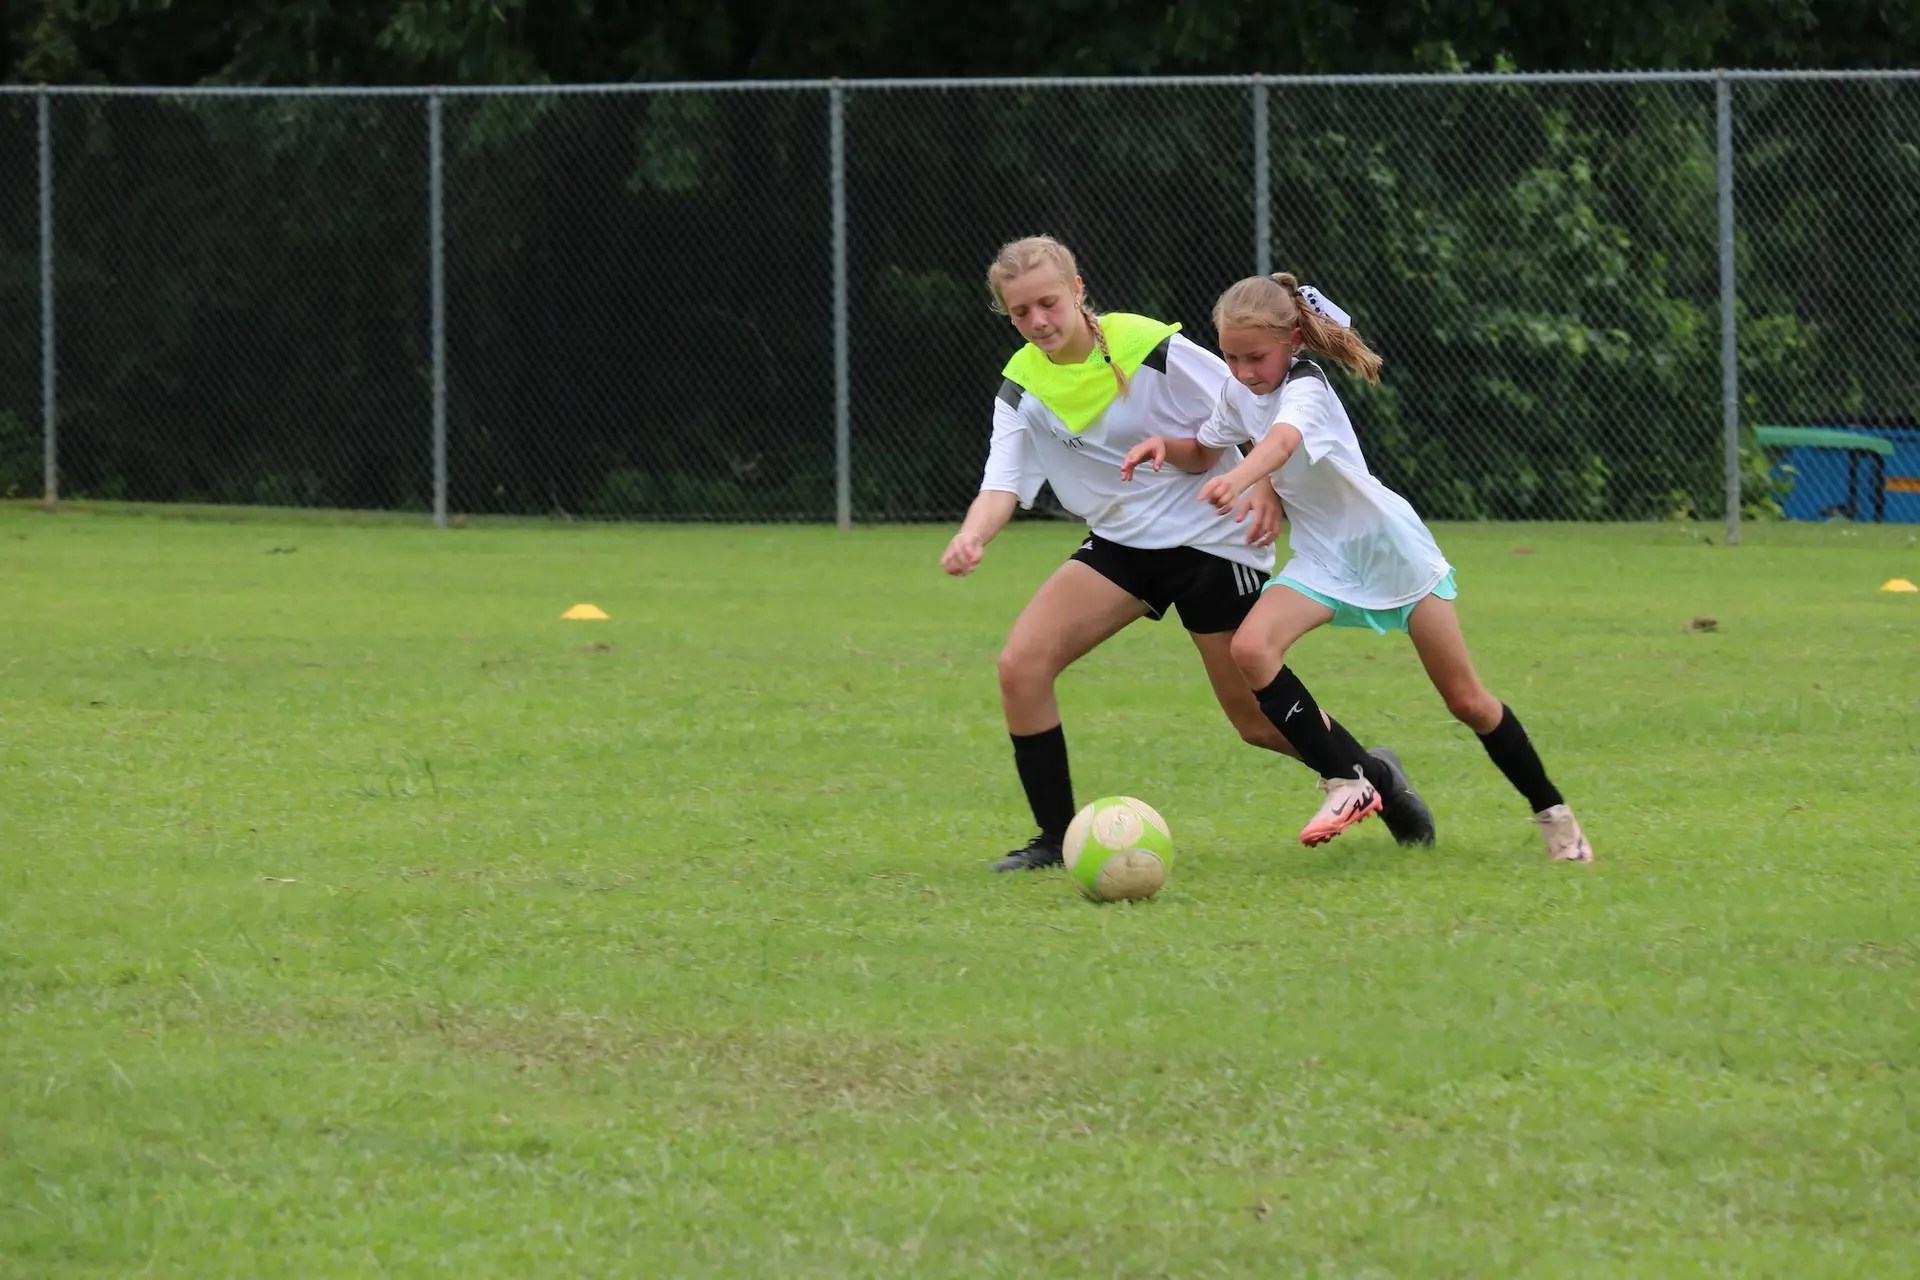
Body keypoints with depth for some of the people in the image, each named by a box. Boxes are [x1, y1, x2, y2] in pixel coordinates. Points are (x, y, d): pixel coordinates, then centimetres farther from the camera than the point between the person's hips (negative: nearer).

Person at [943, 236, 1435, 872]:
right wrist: (972, 535, -37)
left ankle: (1373, 775, 32)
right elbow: (1002, 483, -15)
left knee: (1260, 721, 2)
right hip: (1120, 542, 5)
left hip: (1212, 539, -5)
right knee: (1021, 664, -16)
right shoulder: (1023, 385, -5)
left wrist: (1268, 490, -29)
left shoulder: (1151, 349, -18)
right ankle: (1057, 838, -4)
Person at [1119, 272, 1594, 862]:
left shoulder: (1304, 388, -26)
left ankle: (1552, 812, 20)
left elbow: (1281, 441, -49)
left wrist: (1237, 478, -70)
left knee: (1466, 700, 1)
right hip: (1324, 557, 6)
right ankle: (1349, 780, -14)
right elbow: (1203, 452, 15)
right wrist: (1165, 446, -8)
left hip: (1391, 546, -6)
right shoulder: (1239, 393, -3)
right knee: (1250, 646, -22)